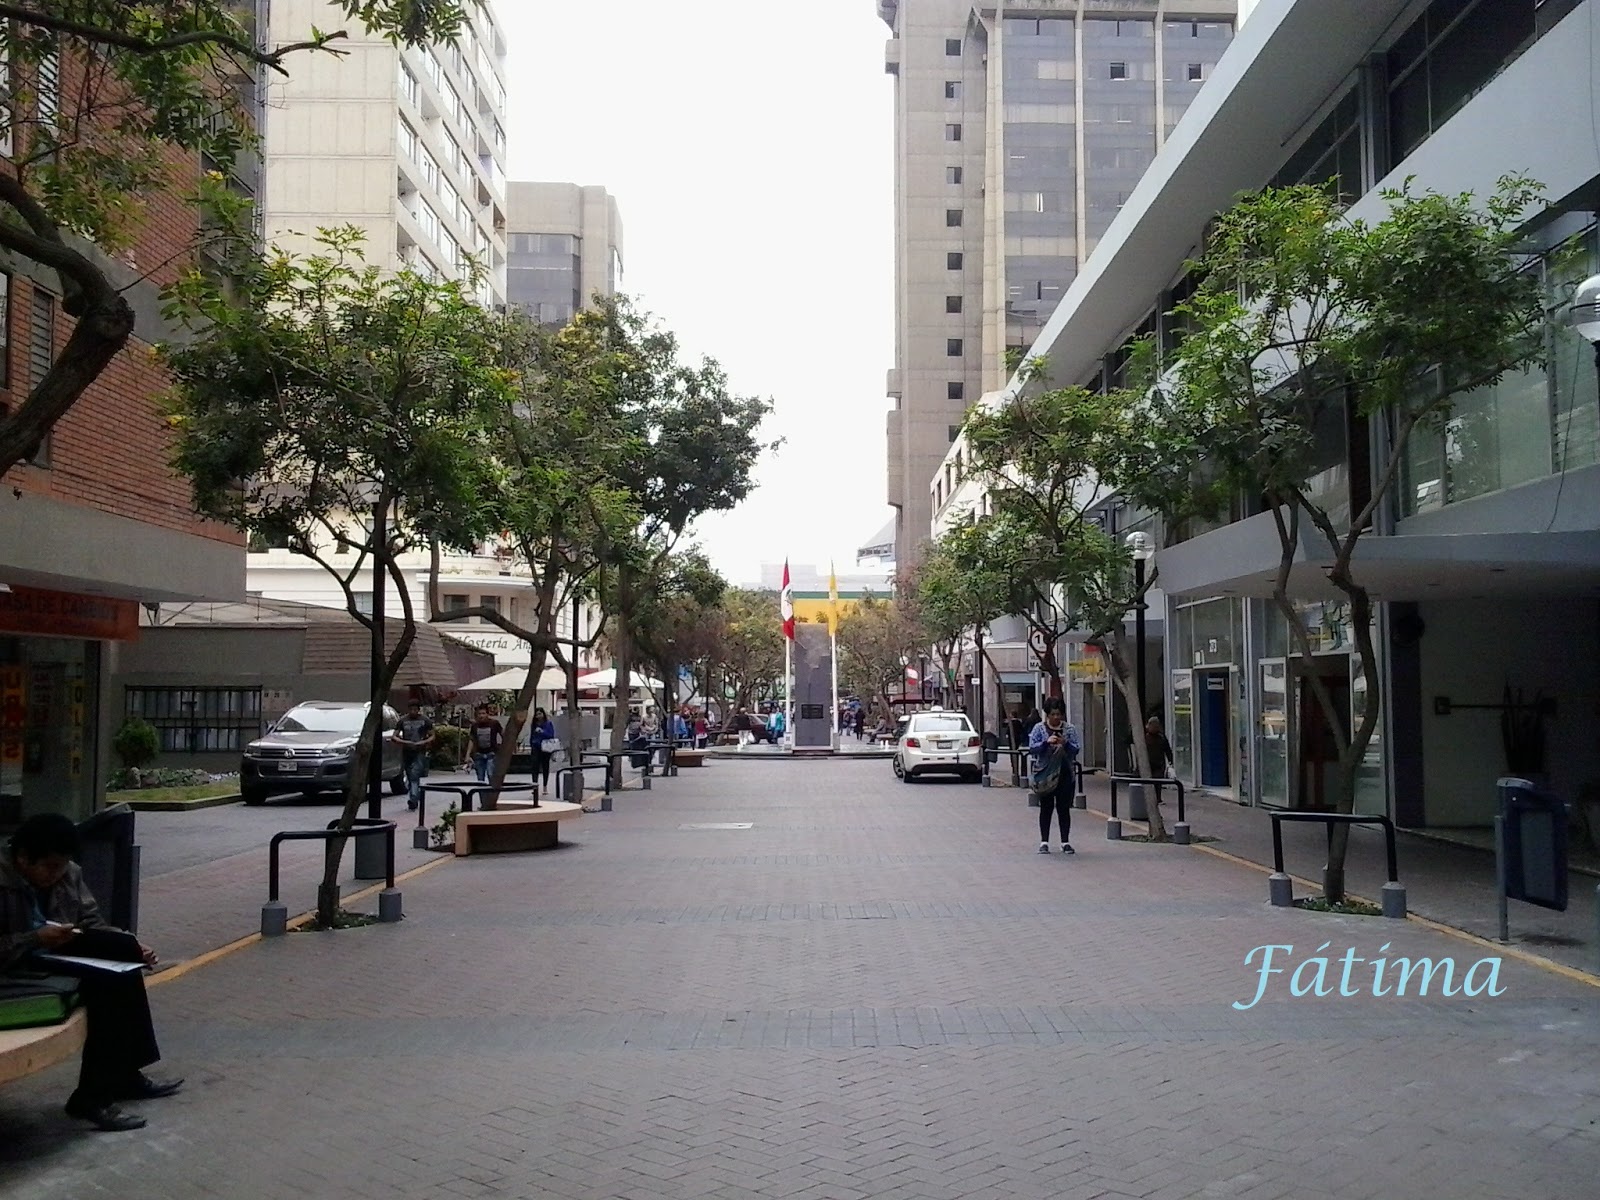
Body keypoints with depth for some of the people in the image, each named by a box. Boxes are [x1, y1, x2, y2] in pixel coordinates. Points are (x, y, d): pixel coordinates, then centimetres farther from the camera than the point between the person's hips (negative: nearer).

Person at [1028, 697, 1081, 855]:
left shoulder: (1070, 729, 5)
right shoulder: (1039, 728, 1)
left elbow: (1076, 749, 0)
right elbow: (1032, 748, -6)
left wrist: (1066, 744, -20)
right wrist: (1046, 742, -22)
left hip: (1064, 774, 1)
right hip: (1044, 774, -1)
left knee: (1064, 808, 3)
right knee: (1046, 808, 4)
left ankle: (1065, 842, 10)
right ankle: (1044, 842, 10)